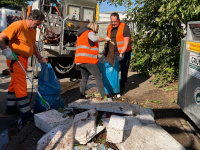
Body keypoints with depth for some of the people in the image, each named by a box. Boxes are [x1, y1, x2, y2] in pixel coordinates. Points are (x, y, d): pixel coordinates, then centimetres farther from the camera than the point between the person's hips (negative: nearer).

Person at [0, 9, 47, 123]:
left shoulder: (33, 29, 11)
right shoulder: (18, 25, -16)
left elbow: (33, 46, 21)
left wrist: (40, 58, 17)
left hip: (24, 59, 9)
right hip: (15, 59, -9)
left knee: (15, 84, 17)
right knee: (21, 86, -8)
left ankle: (11, 108, 31)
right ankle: (26, 114, -4)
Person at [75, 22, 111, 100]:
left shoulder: (81, 34, 27)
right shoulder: (90, 33, -1)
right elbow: (95, 38, -24)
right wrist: (105, 39, -11)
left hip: (80, 60, 8)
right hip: (88, 60, -8)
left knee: (84, 78, 17)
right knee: (98, 76, -2)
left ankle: (82, 96, 13)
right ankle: (104, 96, -4)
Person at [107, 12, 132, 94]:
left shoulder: (125, 27, -15)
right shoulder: (109, 27, 4)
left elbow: (126, 43, -20)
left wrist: (121, 54, -28)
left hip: (124, 53, -5)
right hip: (114, 53, 5)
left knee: (124, 70, 0)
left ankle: (122, 87, 12)